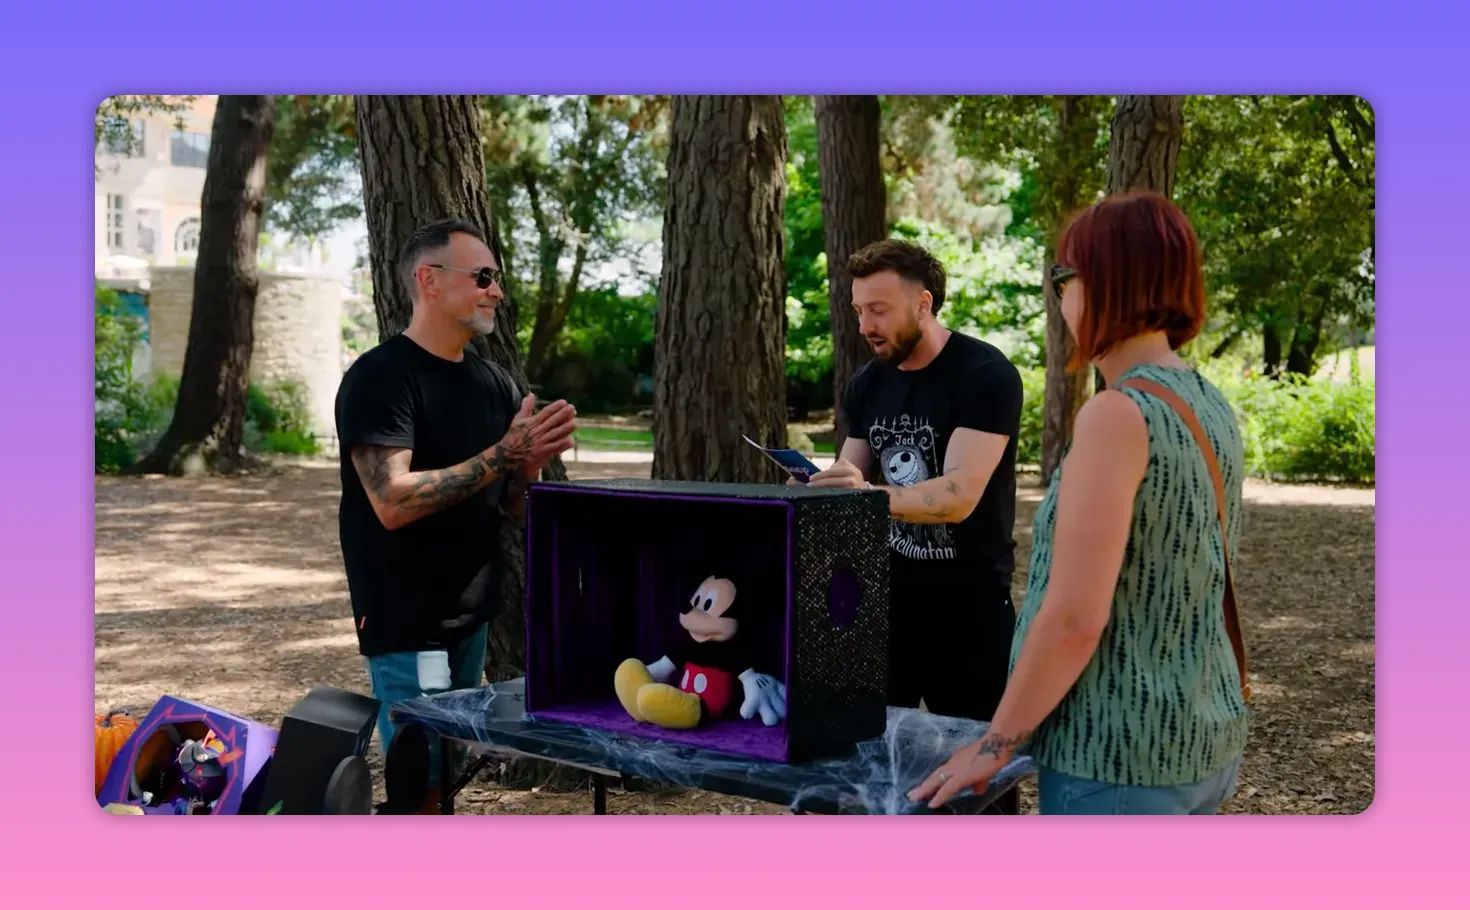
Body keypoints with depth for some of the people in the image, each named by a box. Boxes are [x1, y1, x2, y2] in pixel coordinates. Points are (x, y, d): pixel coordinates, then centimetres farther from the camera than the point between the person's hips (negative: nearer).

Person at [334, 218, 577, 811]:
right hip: (407, 623, -7)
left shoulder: (495, 383, 8)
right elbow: (392, 502, -24)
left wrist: (533, 462, -12)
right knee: (419, 785, -3)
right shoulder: (380, 378, -13)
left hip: (471, 614, 7)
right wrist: (504, 454, -24)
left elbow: (515, 506, 10)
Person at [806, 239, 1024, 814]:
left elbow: (959, 496, -25)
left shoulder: (986, 376, -15)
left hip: (968, 604, -6)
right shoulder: (867, 385, 7)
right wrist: (817, 486, -11)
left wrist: (871, 494, -41)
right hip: (886, 594, 6)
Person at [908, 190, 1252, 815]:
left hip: (1119, 755, -8)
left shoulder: (1117, 415, -21)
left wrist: (996, 743, -12)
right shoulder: (1212, 408, 5)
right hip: (1204, 737, 8)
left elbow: (1074, 619, -23)